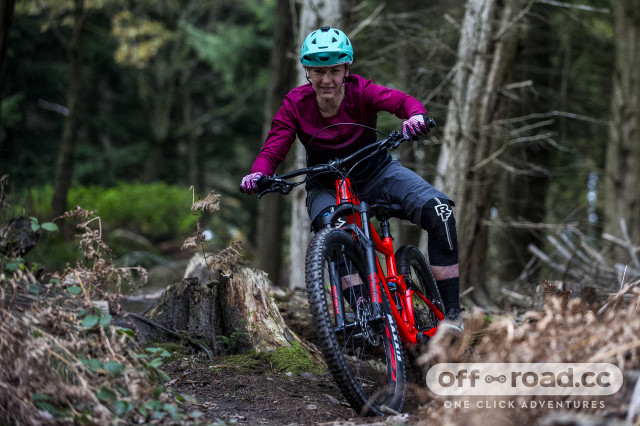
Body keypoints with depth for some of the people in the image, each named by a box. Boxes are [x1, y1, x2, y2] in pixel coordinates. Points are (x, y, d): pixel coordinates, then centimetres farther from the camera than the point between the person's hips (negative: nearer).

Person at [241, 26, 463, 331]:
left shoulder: (361, 92, -20)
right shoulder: (296, 105, -17)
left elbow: (401, 101, -37)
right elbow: (272, 150, -24)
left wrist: (416, 116, -62)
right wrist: (258, 175, -47)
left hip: (376, 174, 0)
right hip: (326, 187, 0)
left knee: (439, 211, -23)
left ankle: (451, 314, -16)